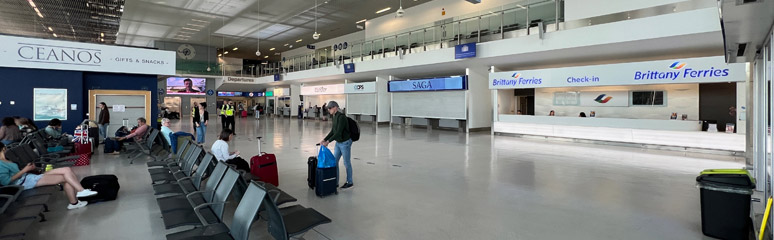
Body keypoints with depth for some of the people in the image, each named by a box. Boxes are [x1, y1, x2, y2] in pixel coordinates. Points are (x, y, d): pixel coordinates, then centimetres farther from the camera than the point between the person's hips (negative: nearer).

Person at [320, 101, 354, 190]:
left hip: (345, 143, -9)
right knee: (334, 161, 10)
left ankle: (350, 182, 21)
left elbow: (338, 132, -28)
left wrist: (328, 141, -29)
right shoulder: (334, 117, 6)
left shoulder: (342, 117, -23)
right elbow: (333, 131, 11)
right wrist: (324, 139, 2)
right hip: (338, 143, 9)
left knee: (346, 163, 5)